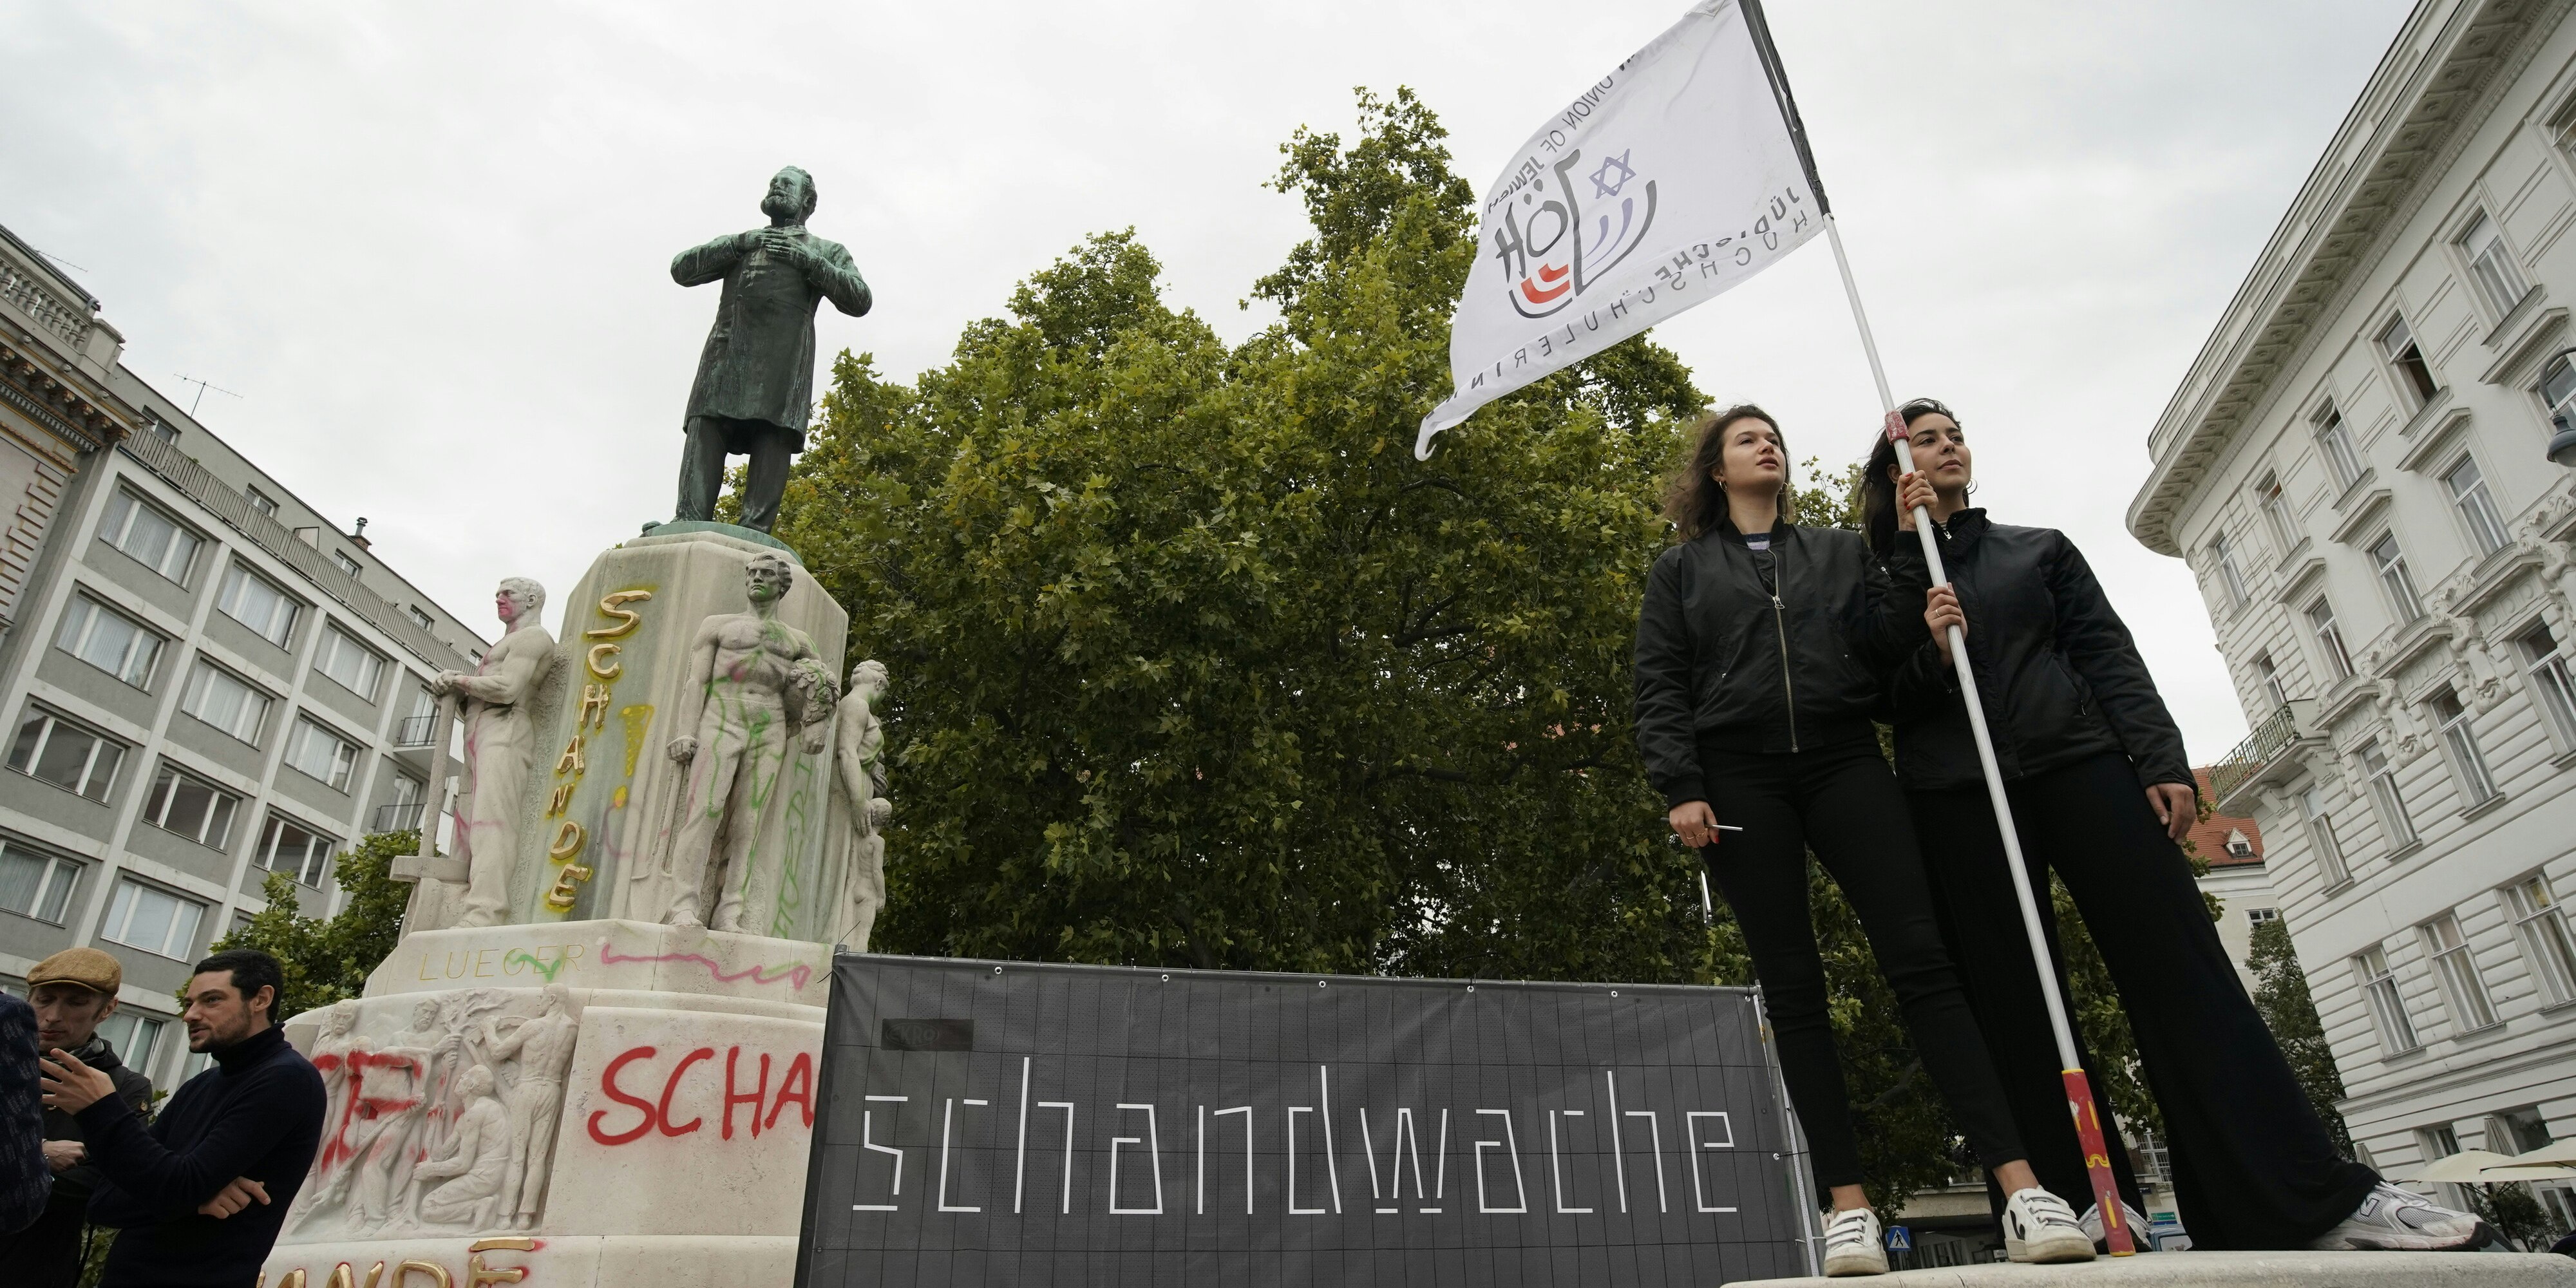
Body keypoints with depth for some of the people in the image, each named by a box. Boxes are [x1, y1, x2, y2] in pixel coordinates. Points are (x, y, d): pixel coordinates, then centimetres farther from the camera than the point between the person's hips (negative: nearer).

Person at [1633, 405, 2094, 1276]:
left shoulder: (1841, 552, 21)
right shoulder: (1680, 570, 15)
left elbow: (1885, 646, 11)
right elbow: (1658, 688, 5)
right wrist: (1681, 789, -8)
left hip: (1845, 762, 1)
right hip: (1741, 780, -1)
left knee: (1920, 960, -10)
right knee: (1793, 991, -3)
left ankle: (2023, 1189, -11)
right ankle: (1850, 1208, 0)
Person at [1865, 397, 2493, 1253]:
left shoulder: (2039, 548, 19)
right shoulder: (1880, 577, 12)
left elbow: (2107, 655, 9)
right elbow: (1880, 702, 4)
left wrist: (2162, 760, -2)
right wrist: (1929, 654, -16)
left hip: (2078, 758, 1)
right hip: (1957, 795, -1)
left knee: (2179, 963, -6)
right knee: (2012, 997, -3)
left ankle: (2313, 1199, -4)